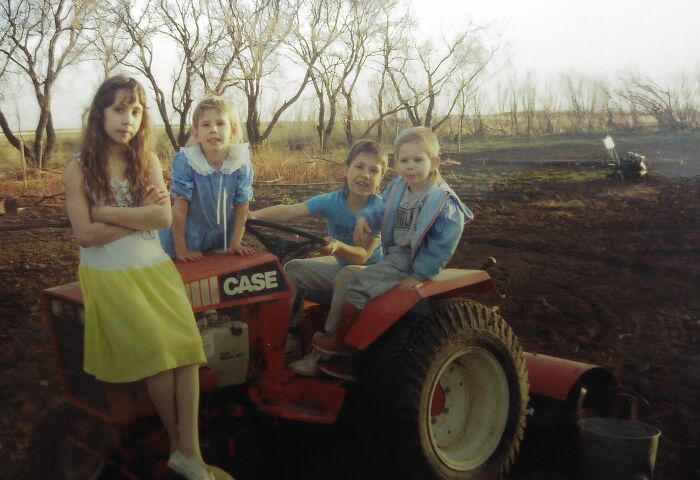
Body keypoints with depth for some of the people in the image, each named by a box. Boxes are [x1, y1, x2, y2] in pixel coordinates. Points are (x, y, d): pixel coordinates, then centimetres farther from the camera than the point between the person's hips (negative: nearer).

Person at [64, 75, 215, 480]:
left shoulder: (148, 160, 7)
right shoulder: (79, 169, -2)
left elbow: (165, 216, -6)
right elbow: (85, 234, -10)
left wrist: (107, 212, -10)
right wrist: (142, 216, -7)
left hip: (154, 268, 3)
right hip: (109, 275, -3)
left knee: (186, 344, -18)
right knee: (158, 351, -18)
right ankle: (177, 444, 1)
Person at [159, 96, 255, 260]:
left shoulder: (241, 164, -13)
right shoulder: (185, 162, -21)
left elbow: (242, 206, -3)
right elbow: (180, 207, -17)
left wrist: (235, 243, -4)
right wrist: (181, 249, -15)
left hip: (223, 237, 3)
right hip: (189, 237, -3)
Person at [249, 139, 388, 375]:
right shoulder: (332, 201, -11)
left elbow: (363, 255, -26)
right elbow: (290, 211, -23)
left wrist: (338, 247, -47)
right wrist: (254, 215, -39)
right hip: (338, 267, 5)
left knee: (348, 275, -36)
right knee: (293, 269, -9)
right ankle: (290, 334, 0)